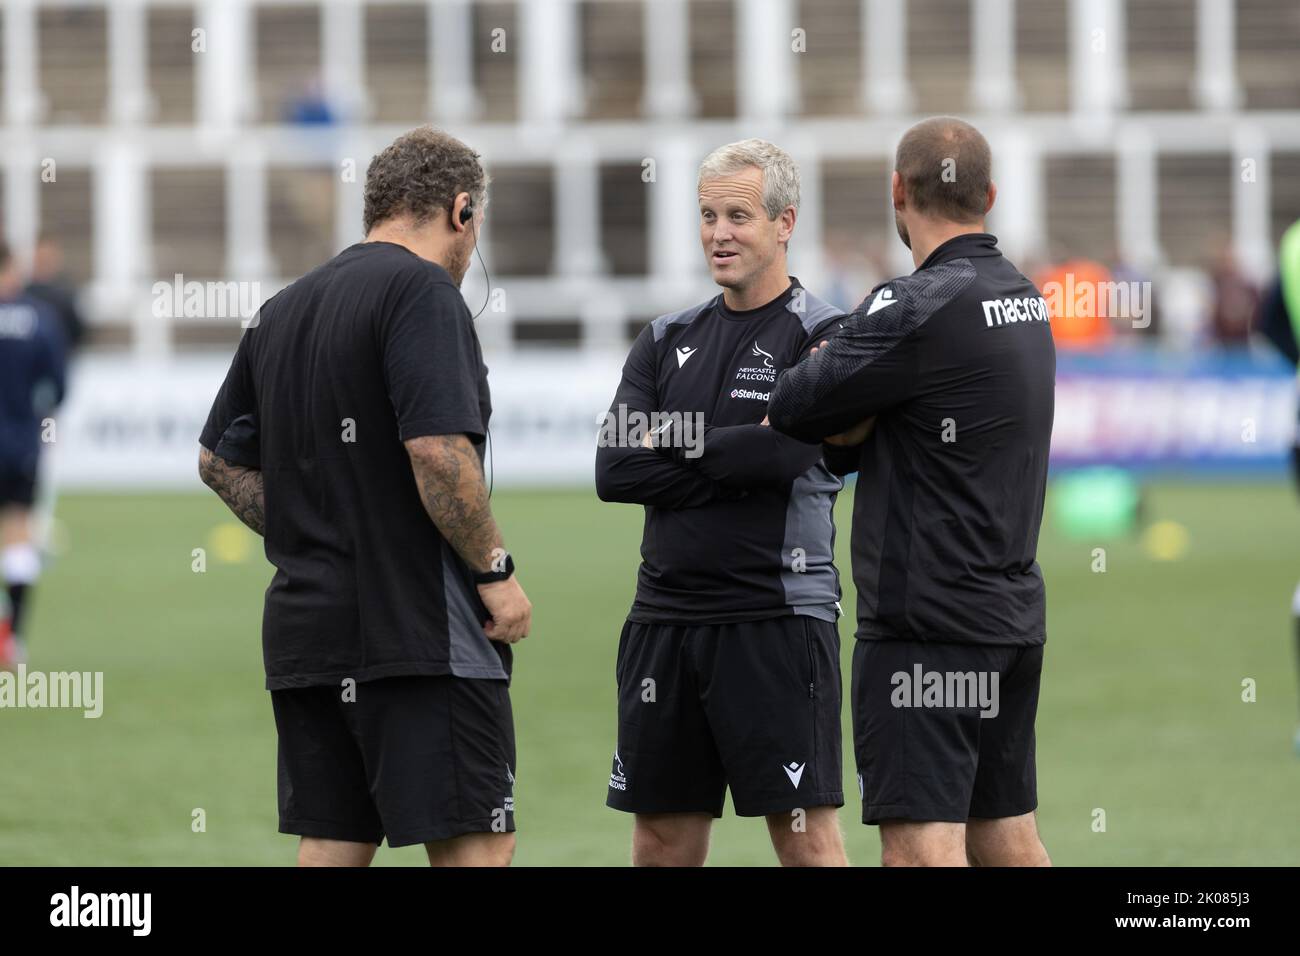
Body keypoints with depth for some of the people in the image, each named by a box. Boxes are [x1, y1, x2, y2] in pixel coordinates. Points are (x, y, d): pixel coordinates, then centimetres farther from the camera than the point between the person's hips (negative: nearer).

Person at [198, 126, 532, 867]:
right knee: (477, 845, -6)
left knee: (330, 850, 8)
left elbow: (221, 460, 21)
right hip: (418, 631, -8)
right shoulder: (423, 292, -10)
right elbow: (437, 450, -21)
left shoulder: (282, 312, 16)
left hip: (303, 631, 8)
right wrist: (496, 568, -12)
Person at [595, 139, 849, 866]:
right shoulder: (667, 341, 13)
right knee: (663, 837, 9)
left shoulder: (820, 336, -3)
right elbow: (614, 471, 1)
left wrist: (670, 444, -6)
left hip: (776, 617, -6)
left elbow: (788, 451, -19)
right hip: (665, 616, 6)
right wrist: (733, 463, -9)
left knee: (806, 833, -6)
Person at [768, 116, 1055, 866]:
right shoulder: (1022, 299, 13)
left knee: (921, 839, -12)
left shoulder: (921, 307, -16)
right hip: (1013, 610, 9)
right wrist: (846, 417, -2)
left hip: (929, 621, -9)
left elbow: (791, 410, -10)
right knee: (1006, 835, 13)